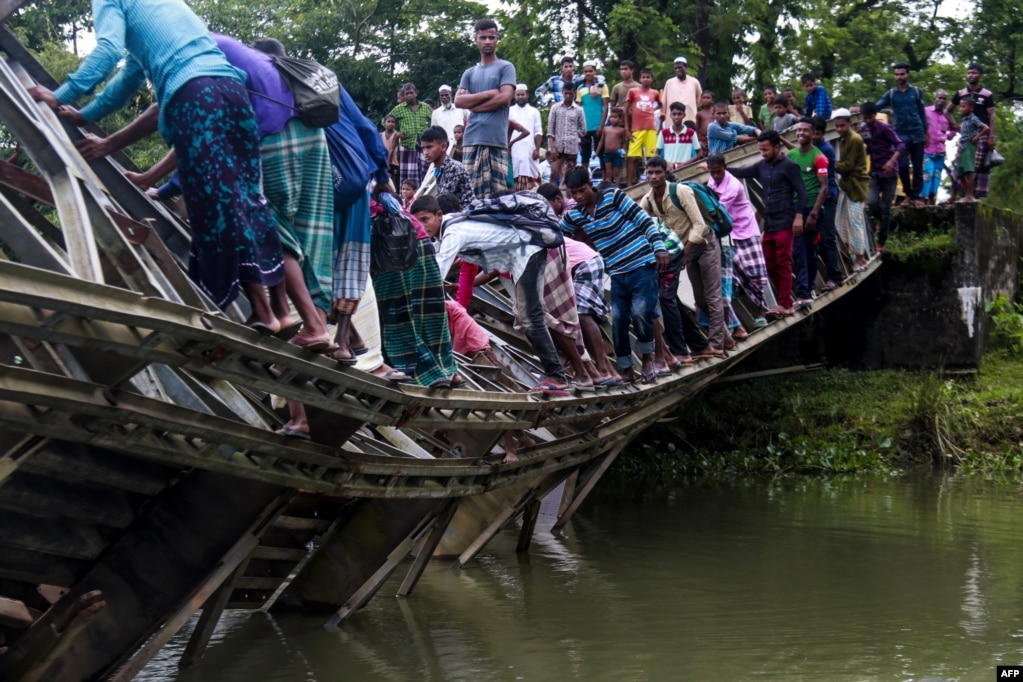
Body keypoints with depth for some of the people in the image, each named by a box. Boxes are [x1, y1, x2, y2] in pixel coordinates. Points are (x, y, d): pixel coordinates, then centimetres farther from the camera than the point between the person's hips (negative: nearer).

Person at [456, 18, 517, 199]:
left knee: (498, 193, -8)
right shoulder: (469, 73, 20)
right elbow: (458, 101, 7)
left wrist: (473, 102, 2)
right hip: (472, 138, 4)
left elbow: (504, 98, -5)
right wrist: (489, 93, -3)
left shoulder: (505, 68, 9)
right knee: (470, 192, -2)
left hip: (497, 139, -4)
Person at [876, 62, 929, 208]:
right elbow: (876, 107, -6)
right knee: (903, 166, -6)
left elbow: (922, 112, 10)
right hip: (900, 135, 0)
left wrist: (926, 133, 8)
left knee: (918, 167, 2)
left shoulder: (917, 92, 6)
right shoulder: (890, 94, 4)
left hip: (917, 134, 0)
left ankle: (916, 196, 8)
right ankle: (908, 194, 11)